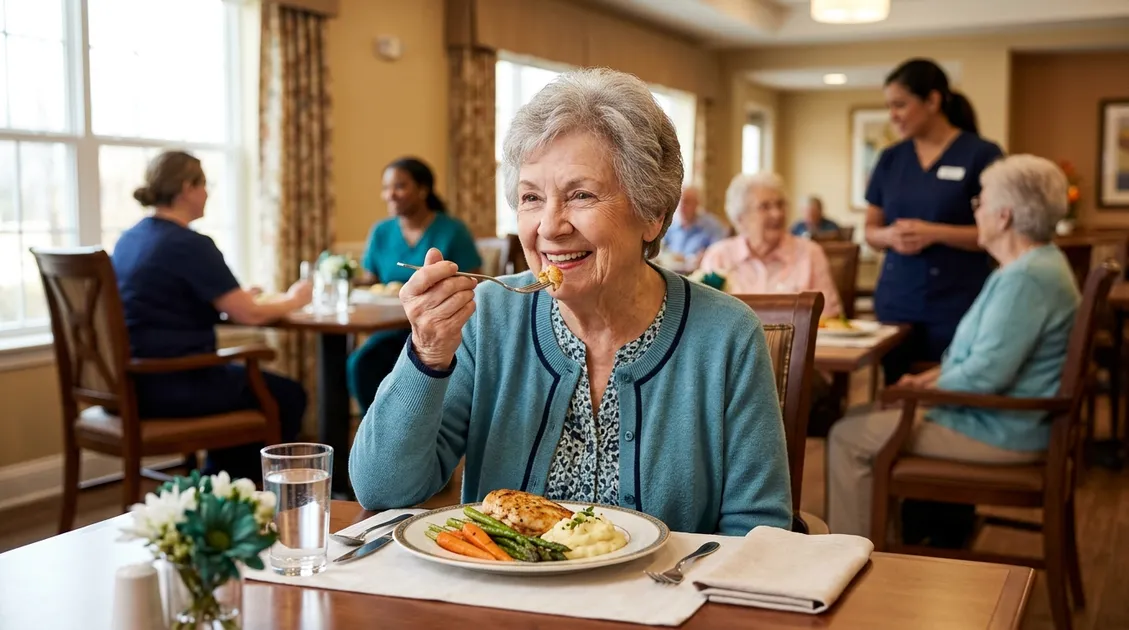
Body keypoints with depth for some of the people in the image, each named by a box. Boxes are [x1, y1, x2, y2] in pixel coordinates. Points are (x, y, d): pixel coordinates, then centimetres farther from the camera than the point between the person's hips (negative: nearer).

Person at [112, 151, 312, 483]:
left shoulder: (129, 240, 10)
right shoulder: (190, 244, -17)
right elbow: (247, 315, -16)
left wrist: (235, 298, 18)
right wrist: (292, 300, 3)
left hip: (133, 380, 9)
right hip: (171, 384, -9)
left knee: (245, 379, 31)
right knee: (287, 396, 9)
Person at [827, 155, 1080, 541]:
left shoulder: (1025, 278, -25)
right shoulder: (1040, 264, 11)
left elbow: (986, 374, -28)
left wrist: (925, 388, -11)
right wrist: (929, 378, 9)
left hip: (1000, 434, -11)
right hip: (1007, 421, 11)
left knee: (848, 437, -9)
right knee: (865, 418, 19)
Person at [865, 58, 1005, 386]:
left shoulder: (981, 155, -4)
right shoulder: (890, 159, 10)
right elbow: (871, 230, 15)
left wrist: (934, 233, -17)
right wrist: (890, 236, -8)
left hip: (957, 306, -4)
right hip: (895, 303, 4)